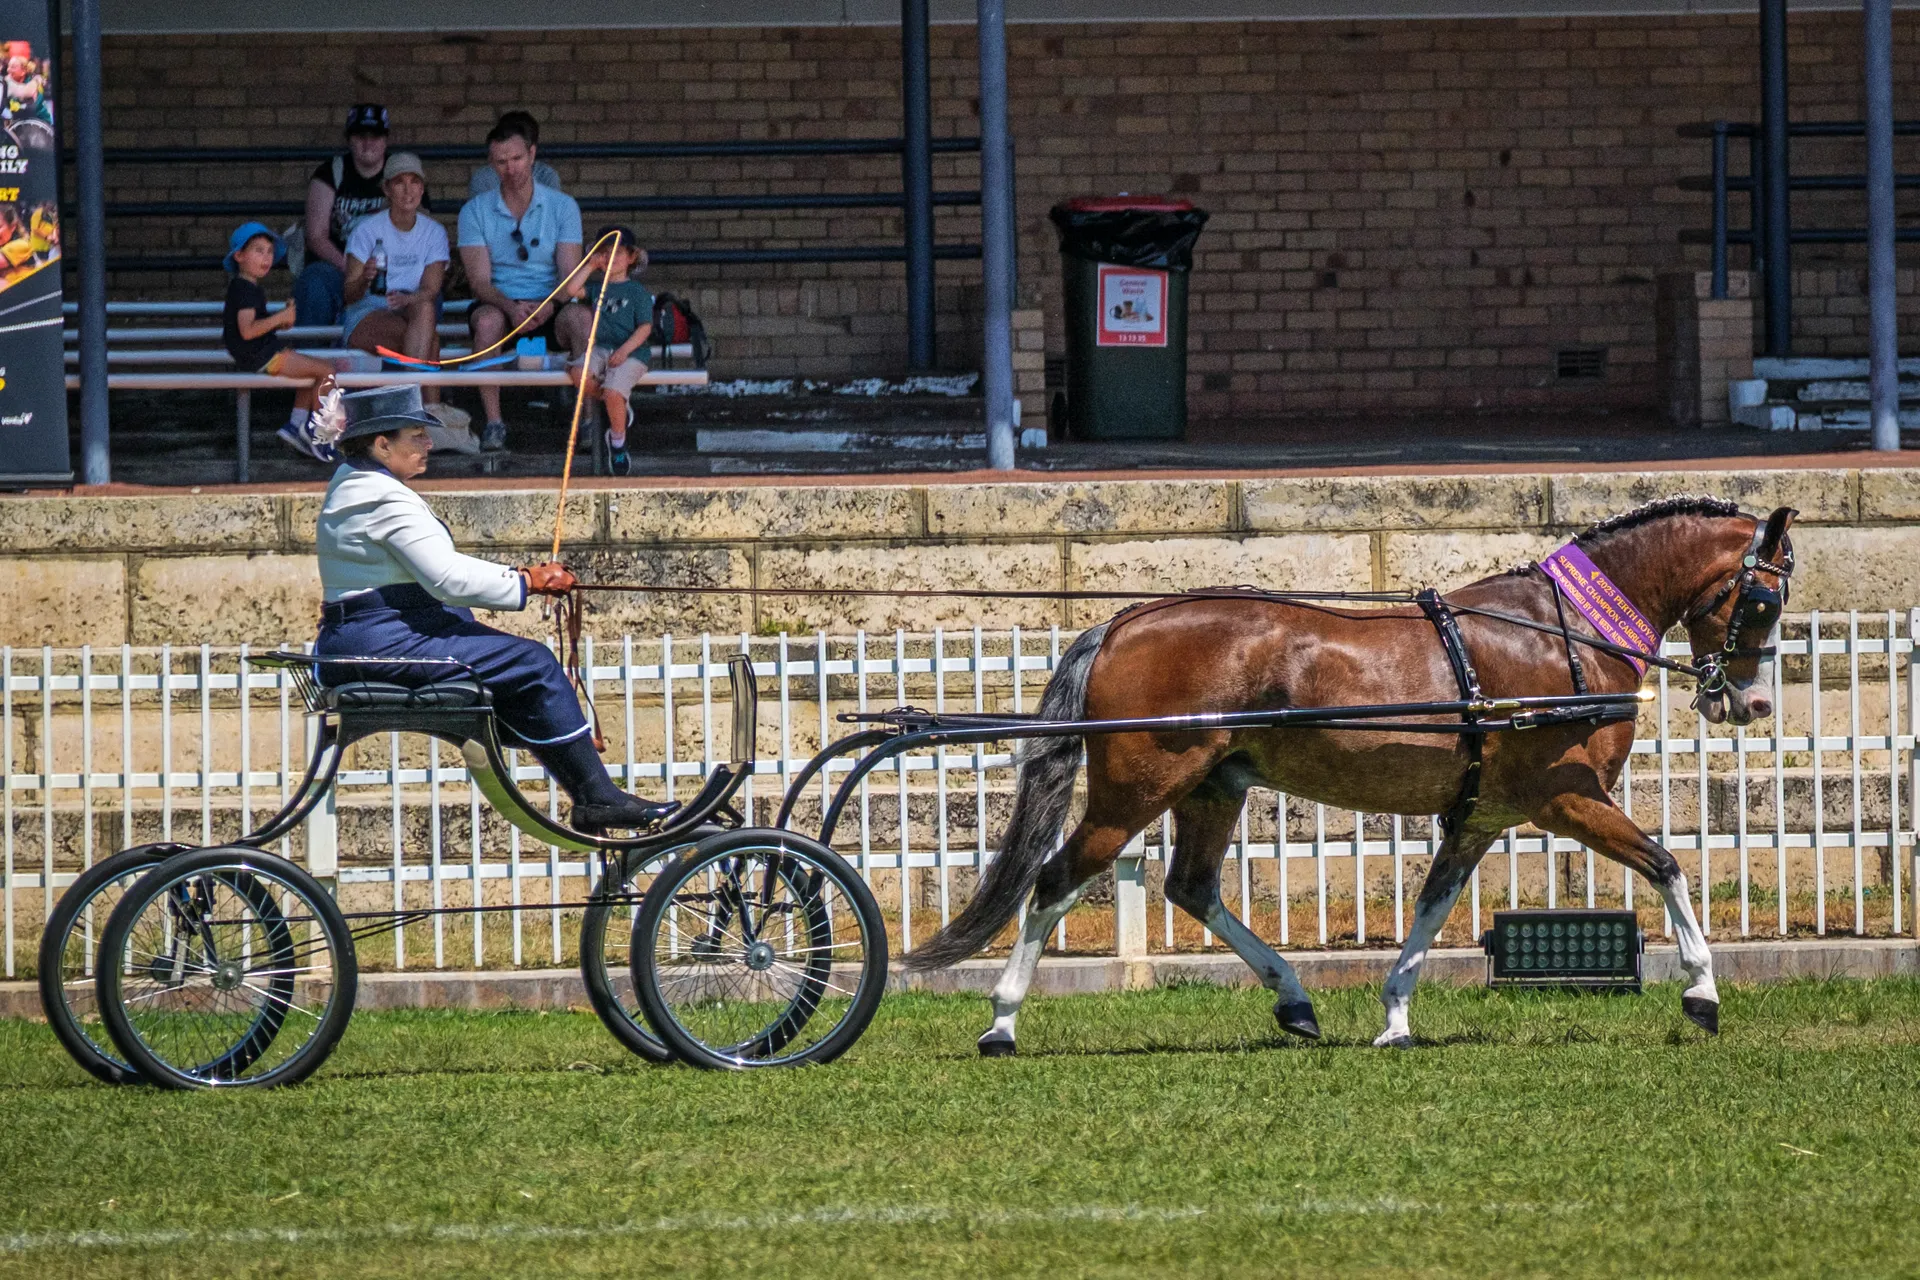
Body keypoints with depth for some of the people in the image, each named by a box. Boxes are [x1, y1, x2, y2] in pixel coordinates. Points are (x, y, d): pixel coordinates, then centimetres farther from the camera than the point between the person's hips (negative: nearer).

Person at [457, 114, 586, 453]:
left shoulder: (562, 206, 5)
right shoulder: (475, 211, 4)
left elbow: (570, 275, -3)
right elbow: (479, 280, -6)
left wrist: (548, 305, -26)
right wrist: (511, 307, -27)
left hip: (548, 310, 0)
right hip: (499, 305, 0)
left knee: (579, 317, -33)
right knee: (488, 320, -36)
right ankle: (493, 424, -29)